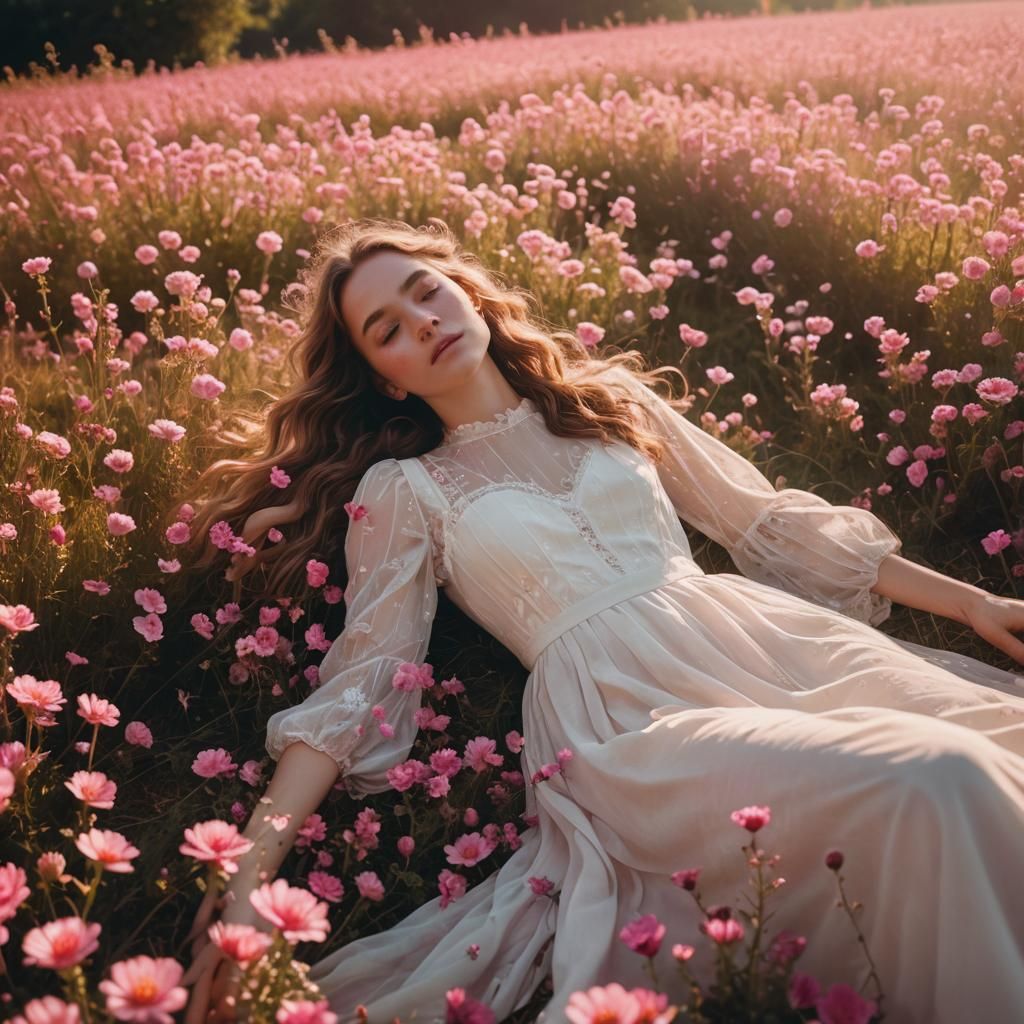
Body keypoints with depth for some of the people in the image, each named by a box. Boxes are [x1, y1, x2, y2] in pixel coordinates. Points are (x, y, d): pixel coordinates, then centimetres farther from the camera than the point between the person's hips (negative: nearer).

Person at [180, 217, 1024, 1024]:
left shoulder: (611, 399, 20)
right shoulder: (400, 489, 11)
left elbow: (770, 523, 19)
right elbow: (360, 684, 4)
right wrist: (251, 872, -8)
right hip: (623, 713, -4)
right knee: (934, 785, -27)